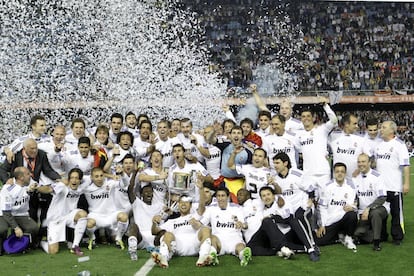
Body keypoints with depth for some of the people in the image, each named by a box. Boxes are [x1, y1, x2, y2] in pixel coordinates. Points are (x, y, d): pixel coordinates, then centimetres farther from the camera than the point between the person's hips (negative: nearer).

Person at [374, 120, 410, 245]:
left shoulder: (399, 144, -9)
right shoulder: (379, 145, 12)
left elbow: (405, 166, -13)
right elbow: (373, 162, 22)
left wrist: (406, 183, -17)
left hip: (394, 187, -6)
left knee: (396, 213, 2)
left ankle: (397, 237, 11)